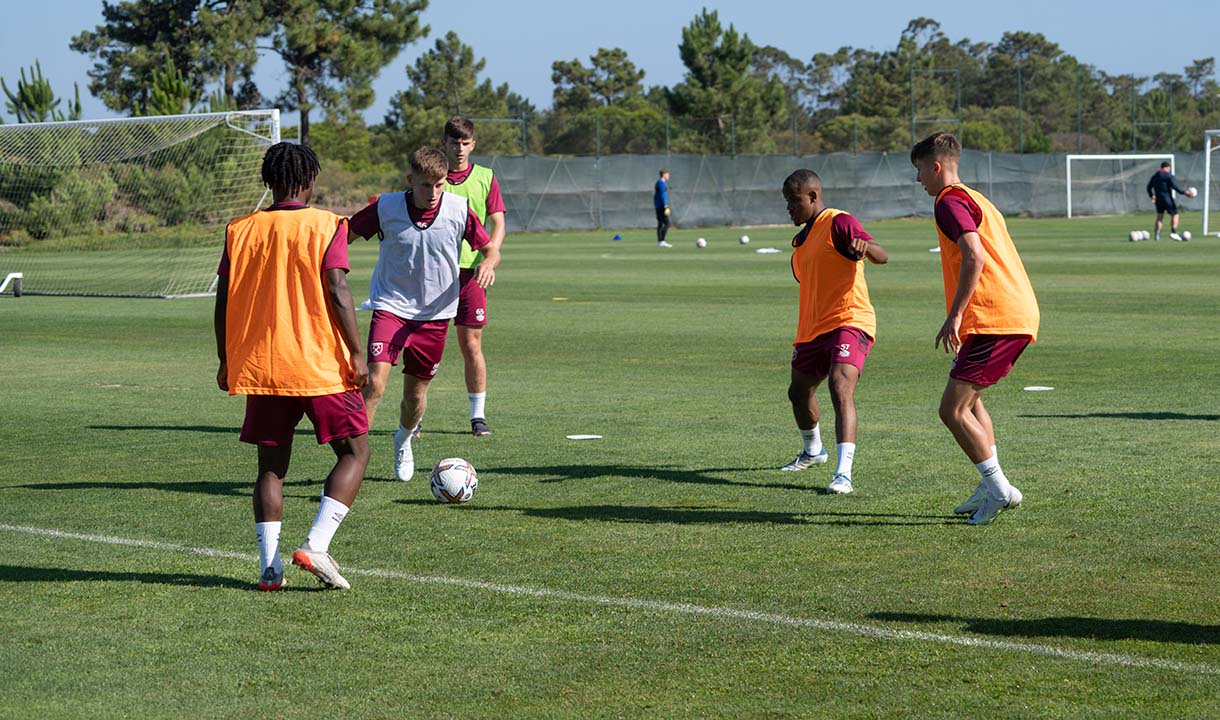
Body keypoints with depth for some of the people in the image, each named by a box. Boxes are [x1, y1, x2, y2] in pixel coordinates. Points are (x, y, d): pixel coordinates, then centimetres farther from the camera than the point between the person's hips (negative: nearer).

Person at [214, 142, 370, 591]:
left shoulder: (241, 230, 6)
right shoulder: (325, 226, -5)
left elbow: (224, 299, 6)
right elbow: (336, 292, -13)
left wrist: (226, 362, 15)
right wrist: (357, 354, -10)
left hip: (259, 367, 4)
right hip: (321, 365, -4)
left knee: (271, 465, 12)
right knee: (354, 452, 8)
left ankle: (270, 566, 4)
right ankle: (315, 546, -8)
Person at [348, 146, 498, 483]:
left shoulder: (459, 210, -9)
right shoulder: (385, 208, -11)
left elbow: (490, 249, 1)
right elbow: (345, 235, 1)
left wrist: (488, 264, -22)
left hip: (435, 313, 2)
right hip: (391, 307, -2)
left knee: (416, 394, 13)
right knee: (374, 383, -20)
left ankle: (403, 440, 46)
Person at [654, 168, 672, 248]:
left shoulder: (659, 183, 17)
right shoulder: (662, 183, -13)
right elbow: (663, 196, -20)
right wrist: (666, 207, -23)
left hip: (659, 207, 10)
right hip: (661, 206, -10)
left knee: (660, 224, 10)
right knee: (667, 223, -12)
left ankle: (659, 242, 10)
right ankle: (661, 241, -16)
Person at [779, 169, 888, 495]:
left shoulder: (838, 223, -11)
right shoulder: (801, 238, 17)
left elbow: (882, 257, -24)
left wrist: (864, 246, -45)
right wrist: (802, 336, 23)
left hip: (849, 322, -10)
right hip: (813, 330, 10)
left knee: (841, 389, -26)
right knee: (799, 393, 22)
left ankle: (844, 473, -33)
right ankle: (813, 452, 48)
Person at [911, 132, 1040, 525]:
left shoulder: (951, 201, -7)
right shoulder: (976, 199, 24)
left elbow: (974, 257, -21)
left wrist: (954, 316, -20)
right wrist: (962, 316, 27)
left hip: (993, 319, -10)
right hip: (1022, 315, 10)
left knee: (953, 410, -7)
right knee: (969, 398, 23)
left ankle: (999, 489, -8)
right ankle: (990, 488, 19)